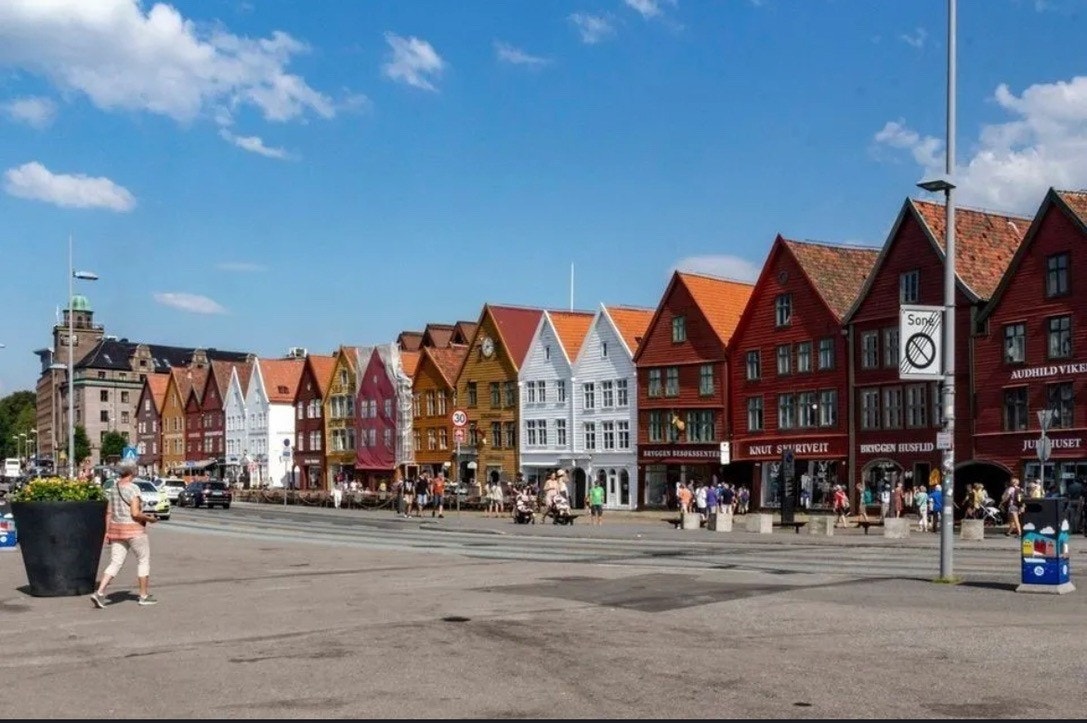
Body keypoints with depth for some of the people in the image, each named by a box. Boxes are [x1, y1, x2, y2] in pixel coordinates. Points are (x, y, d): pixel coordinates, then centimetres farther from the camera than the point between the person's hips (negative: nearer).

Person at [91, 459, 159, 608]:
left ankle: (99, 593, -9)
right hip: (134, 530, -7)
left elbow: (109, 513, 9)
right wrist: (149, 519, -6)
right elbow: (135, 513, -21)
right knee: (144, 561, 9)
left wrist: (107, 531, 13)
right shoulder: (132, 488, -15)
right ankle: (144, 596, 13)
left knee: (115, 564, 6)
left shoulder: (113, 489, 8)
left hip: (117, 530, 7)